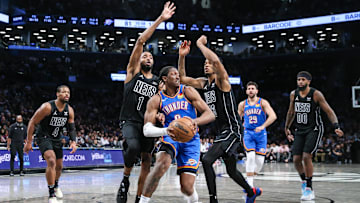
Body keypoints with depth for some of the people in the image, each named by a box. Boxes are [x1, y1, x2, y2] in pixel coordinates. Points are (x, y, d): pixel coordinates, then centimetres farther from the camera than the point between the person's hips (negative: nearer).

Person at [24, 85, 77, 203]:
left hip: (57, 139, 7)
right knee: (51, 161, -27)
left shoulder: (69, 110, -5)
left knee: (59, 166, 17)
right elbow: (32, 122, -16)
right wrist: (29, 142, -16)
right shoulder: (47, 107, -22)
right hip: (44, 137, -6)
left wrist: (73, 141, -12)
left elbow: (72, 128, 5)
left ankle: (56, 186, 48)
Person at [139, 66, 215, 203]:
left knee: (187, 187, -8)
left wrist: (196, 121, -29)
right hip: (171, 138, 0)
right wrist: (165, 131, -33)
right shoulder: (156, 100, -2)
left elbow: (210, 115, -6)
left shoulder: (188, 92, -1)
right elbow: (147, 130, -11)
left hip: (191, 140, 0)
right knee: (161, 164, -34)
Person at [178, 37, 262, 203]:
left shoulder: (221, 79, -10)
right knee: (231, 170, 20)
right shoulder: (203, 83, 13)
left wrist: (200, 43, -18)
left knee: (207, 160, -24)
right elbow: (182, 79, 11)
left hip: (232, 131, -9)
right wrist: (182, 57, -1)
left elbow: (216, 60, -30)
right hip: (221, 132, 9)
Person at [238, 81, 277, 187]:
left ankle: (249, 179, 21)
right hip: (248, 133, 0)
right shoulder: (242, 105, 4)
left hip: (261, 134, 0)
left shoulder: (263, 102, -4)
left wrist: (263, 126, -27)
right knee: (250, 157, -19)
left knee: (259, 161, -3)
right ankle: (249, 184, -11)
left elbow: (273, 116, -16)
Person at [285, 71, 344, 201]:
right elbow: (291, 112, 18)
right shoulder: (293, 94, 3)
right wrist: (287, 128, 25)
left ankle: (309, 189, -5)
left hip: (314, 130, -5)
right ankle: (304, 181, 26)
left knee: (306, 157, -18)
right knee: (296, 159, -2)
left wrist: (336, 127, -24)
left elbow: (329, 111, -12)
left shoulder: (316, 94, -12)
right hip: (299, 131, 5)